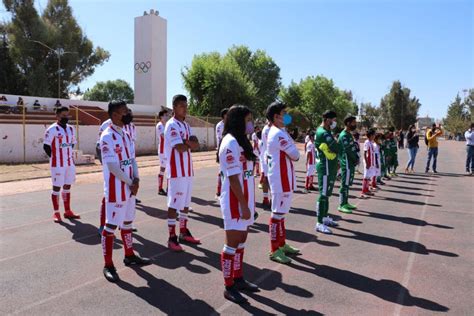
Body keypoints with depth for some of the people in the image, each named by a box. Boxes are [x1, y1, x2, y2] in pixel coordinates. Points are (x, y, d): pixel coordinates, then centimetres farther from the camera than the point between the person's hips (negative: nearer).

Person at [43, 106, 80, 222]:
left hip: (70, 163, 6)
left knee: (67, 186, 12)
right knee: (57, 187, 1)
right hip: (57, 164, -6)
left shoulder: (71, 129, 10)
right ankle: (56, 213, 10)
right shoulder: (52, 129, -11)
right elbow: (46, 146, -10)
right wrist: (55, 158, -5)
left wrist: (69, 156, 11)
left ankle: (68, 211, 21)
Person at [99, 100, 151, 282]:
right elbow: (112, 167, -20)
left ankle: (129, 256, 33)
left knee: (127, 223, 18)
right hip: (116, 189, -8)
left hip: (129, 188, 9)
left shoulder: (126, 135, 11)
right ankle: (108, 265, 11)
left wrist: (136, 180, -4)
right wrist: (131, 183, -11)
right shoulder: (107, 136, -16)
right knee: (111, 226, 0)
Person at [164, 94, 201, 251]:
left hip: (188, 170, 9)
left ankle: (184, 233, 27)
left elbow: (196, 145, 4)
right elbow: (180, 148, -22)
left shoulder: (186, 125, 15)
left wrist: (186, 142, -14)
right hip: (176, 171, -9)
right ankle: (172, 238, 5)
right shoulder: (171, 125, -13)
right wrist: (190, 144, -3)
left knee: (185, 203, 15)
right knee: (174, 204, -3)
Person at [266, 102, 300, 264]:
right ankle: (274, 250, 6)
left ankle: (282, 245, 28)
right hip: (281, 180, -10)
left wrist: (290, 154, -1)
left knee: (280, 213, 17)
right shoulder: (279, 134, -18)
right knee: (278, 214, -3)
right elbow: (295, 155, -17)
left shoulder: (274, 132, 15)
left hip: (283, 179, 10)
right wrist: (295, 154, 3)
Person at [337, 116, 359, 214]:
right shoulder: (344, 135, -15)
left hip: (351, 163, 10)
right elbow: (348, 150, -20)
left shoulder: (349, 134, 16)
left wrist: (356, 159, 3)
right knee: (345, 184, -6)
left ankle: (345, 203, 23)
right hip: (347, 163, -10)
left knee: (348, 183, 14)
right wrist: (356, 160, -9)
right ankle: (342, 205, 0)